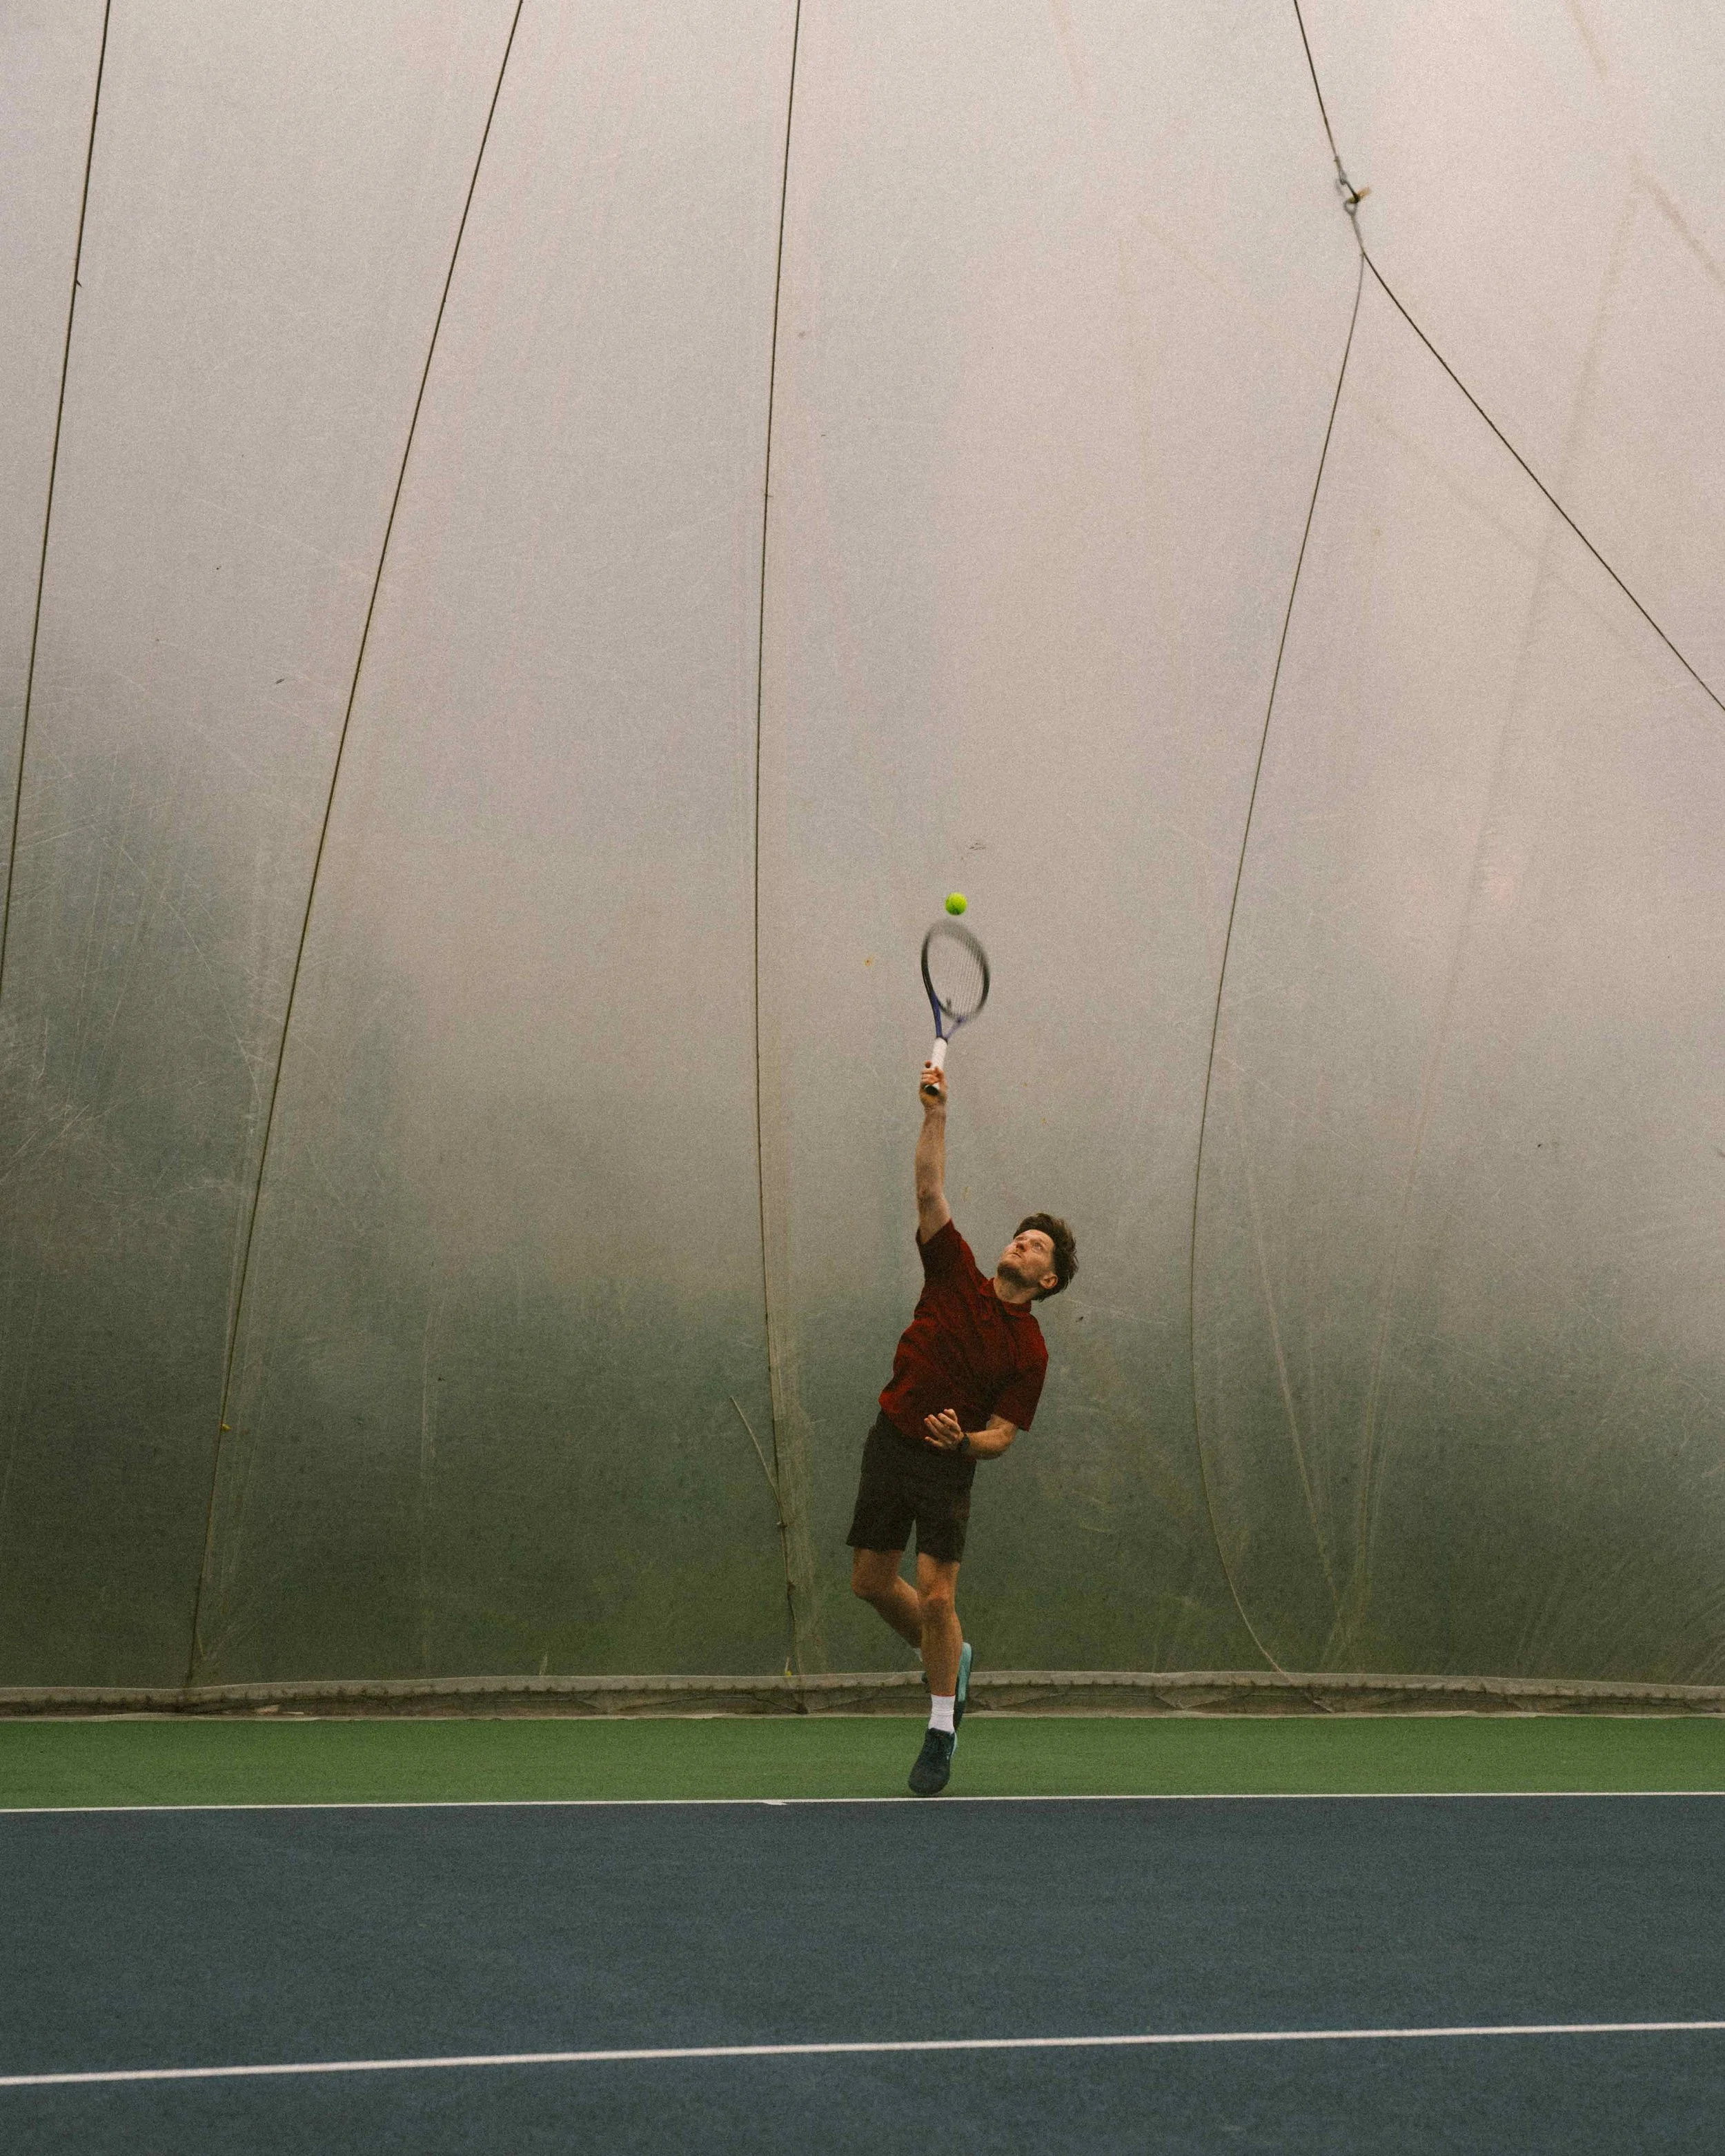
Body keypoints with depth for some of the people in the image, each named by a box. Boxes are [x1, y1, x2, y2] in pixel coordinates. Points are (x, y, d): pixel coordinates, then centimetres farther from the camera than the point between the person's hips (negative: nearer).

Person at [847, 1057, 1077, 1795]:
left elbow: (1002, 1434, -6)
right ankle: (950, 1657, 33)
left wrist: (964, 1440, -28)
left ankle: (941, 1733, 6)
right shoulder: (957, 1276, 1)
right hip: (890, 1443, 4)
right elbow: (930, 1194, -6)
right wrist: (936, 1116, -16)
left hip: (948, 1463, -4)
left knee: (936, 1596, -9)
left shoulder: (1029, 1351, -6)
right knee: (871, 1581, 7)